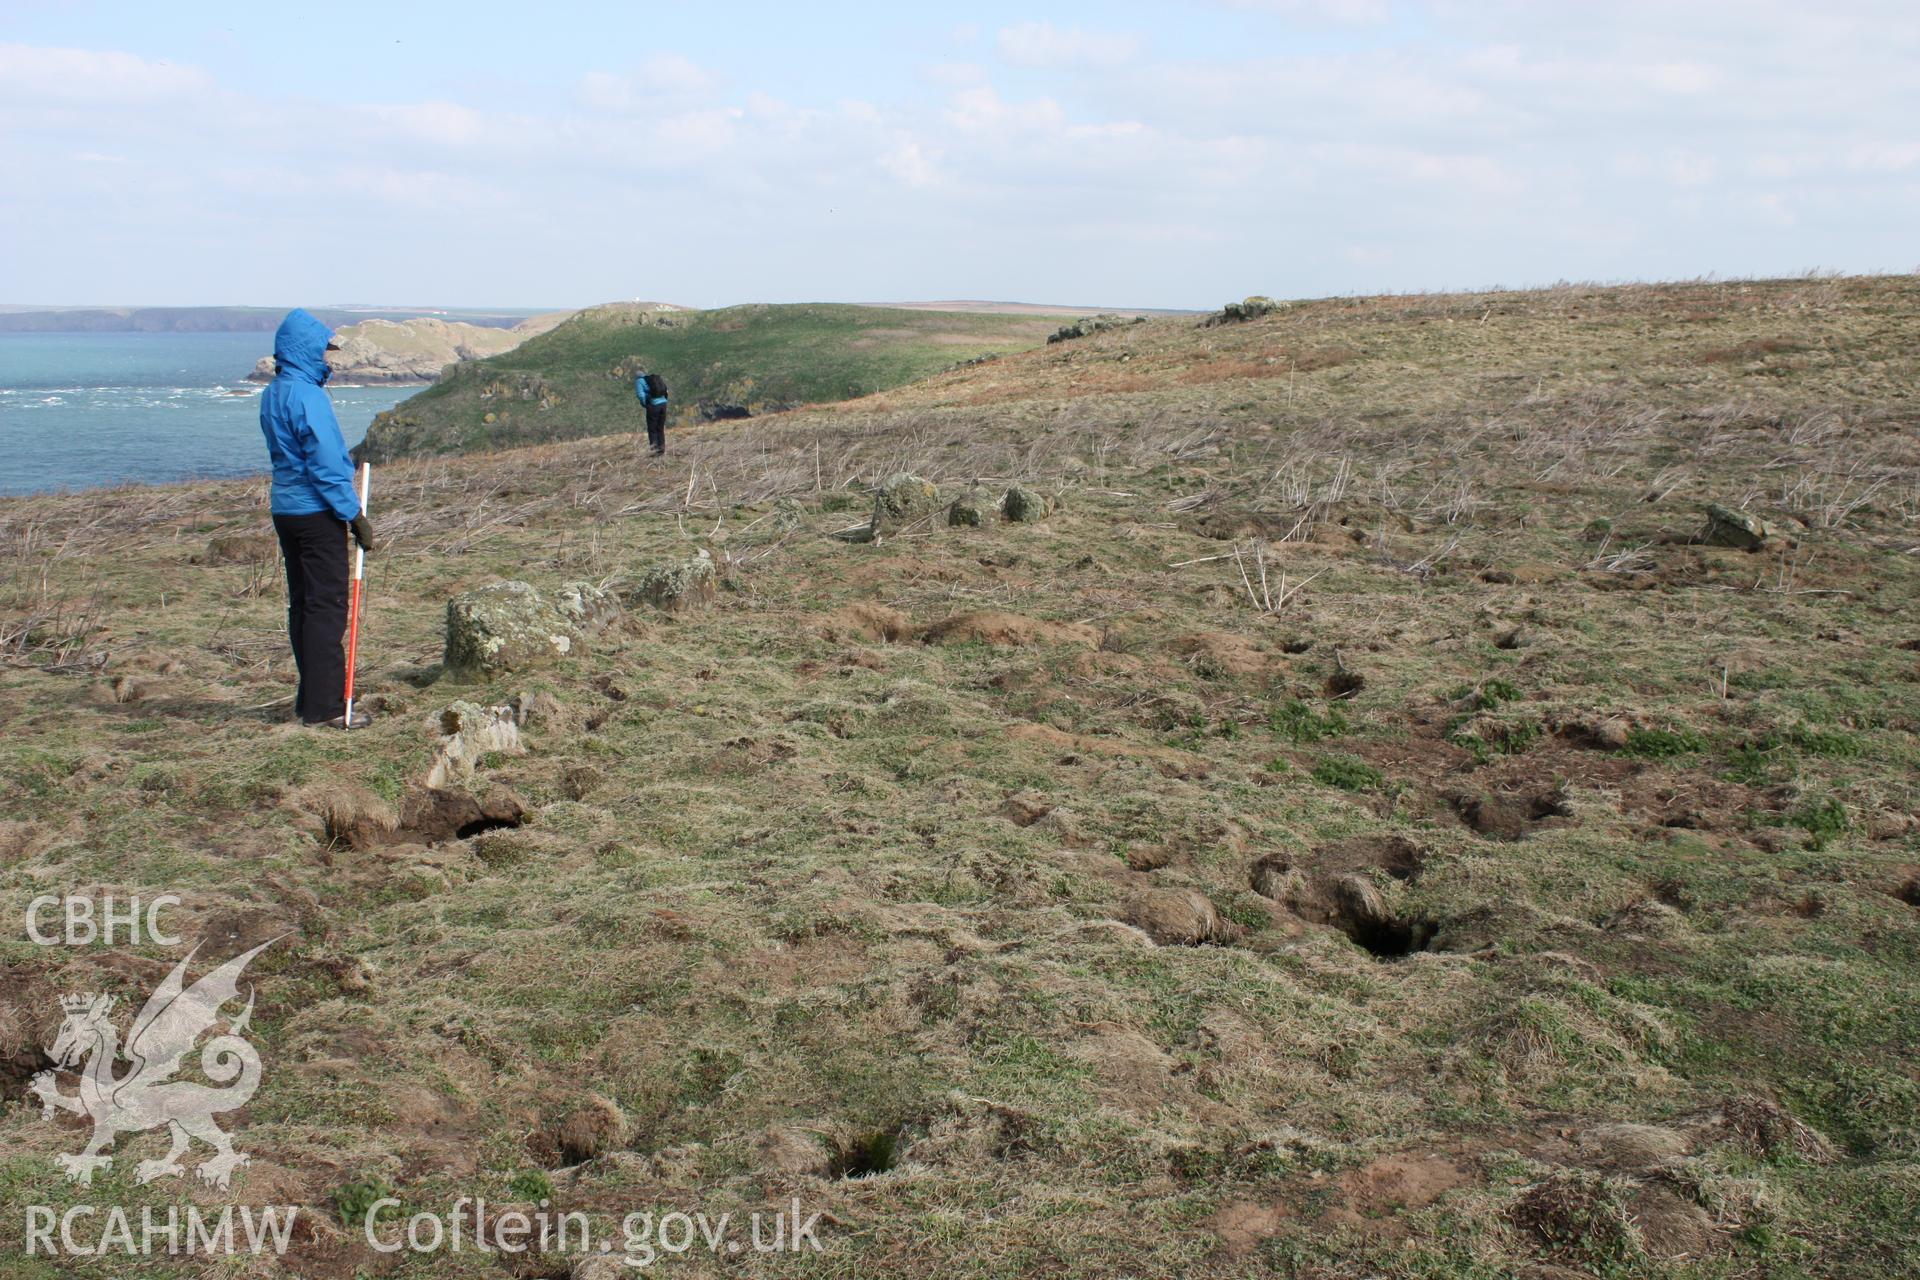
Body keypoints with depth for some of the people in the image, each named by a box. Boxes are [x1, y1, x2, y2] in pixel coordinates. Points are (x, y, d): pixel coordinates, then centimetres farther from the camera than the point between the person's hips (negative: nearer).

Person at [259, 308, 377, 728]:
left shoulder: (272, 394, 12)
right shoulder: (306, 395, -16)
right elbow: (326, 465, -18)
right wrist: (356, 515, -13)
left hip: (285, 509, 9)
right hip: (317, 512, -9)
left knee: (302, 605, 13)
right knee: (327, 607, -5)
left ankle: (311, 698, 20)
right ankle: (324, 706, -4)